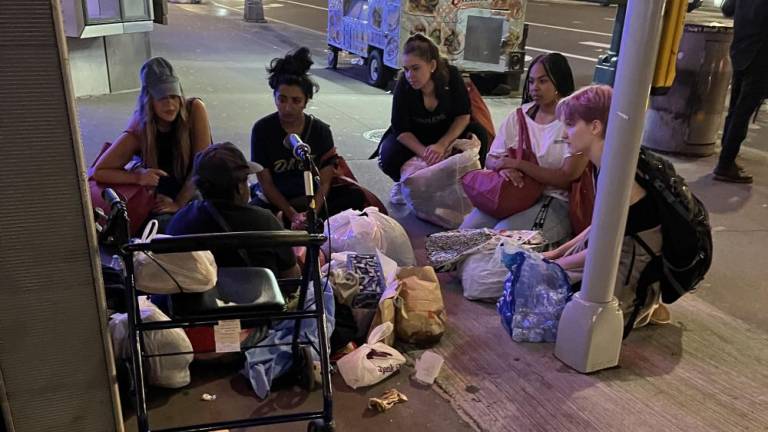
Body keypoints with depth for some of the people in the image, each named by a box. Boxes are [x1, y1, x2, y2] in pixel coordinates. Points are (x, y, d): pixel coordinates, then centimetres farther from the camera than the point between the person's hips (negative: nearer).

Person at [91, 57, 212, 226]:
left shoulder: (194, 110, -14)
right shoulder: (138, 132, -12)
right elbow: (98, 171, -5)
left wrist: (179, 203, -17)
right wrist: (138, 177, -24)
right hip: (161, 205, 0)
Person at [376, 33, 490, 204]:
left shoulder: (451, 76, -25)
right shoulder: (403, 85, -26)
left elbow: (463, 115, -18)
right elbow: (401, 129, -23)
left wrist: (442, 145, -33)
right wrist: (425, 152, -40)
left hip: (447, 132, 1)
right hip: (412, 138, -1)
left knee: (478, 134, -25)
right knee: (389, 155, -29)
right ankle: (403, 182, 7)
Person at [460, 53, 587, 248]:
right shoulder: (520, 114, 9)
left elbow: (567, 178, -16)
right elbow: (490, 160, 8)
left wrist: (517, 164, -18)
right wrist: (503, 167, -17)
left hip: (555, 200, -5)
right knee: (469, 228, -17)